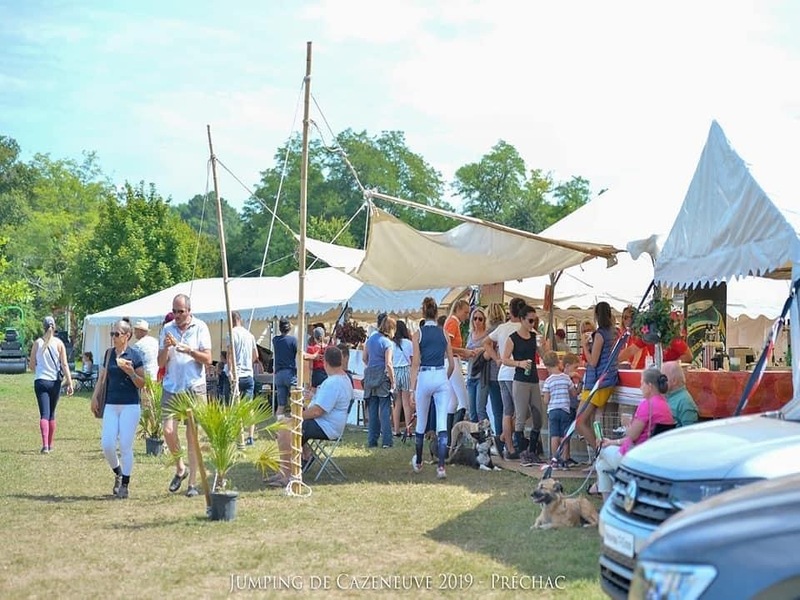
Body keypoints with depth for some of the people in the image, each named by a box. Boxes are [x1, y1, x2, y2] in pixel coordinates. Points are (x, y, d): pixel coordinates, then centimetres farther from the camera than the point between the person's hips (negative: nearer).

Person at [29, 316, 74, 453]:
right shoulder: (59, 343, -3)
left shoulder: (37, 343, -2)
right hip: (55, 381, 1)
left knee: (44, 414, -7)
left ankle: (45, 445, -23)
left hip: (40, 381, -1)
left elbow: (32, 364, 5)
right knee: (52, 414, 15)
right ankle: (50, 445, 23)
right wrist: (70, 383, -6)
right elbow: (64, 365, -6)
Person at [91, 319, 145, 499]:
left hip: (130, 406, -5)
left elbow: (142, 384, -4)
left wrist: (130, 372, -20)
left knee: (126, 447, -2)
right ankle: (118, 473, 24)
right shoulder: (109, 353, 9)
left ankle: (125, 485, 10)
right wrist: (95, 396, 11)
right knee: (107, 445, -2)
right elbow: (103, 377, 21)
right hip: (111, 405, 5)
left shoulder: (135, 354, -5)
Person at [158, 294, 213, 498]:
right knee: (168, 430, -10)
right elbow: (161, 363, 8)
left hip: (194, 388, -2)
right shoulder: (167, 329, 8)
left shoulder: (200, 328, 1)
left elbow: (208, 360, -3)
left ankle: (192, 483, 4)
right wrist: (166, 347, -11)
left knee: (193, 436, -1)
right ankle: (180, 468, 16)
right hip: (171, 388, 2)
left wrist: (189, 350, -18)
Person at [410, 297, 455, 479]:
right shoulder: (444, 333, 6)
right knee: (442, 424, -3)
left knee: (421, 423, 14)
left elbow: (416, 363, -6)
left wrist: (412, 388, -5)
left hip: (424, 377, -1)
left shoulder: (418, 334, -1)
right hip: (442, 377, 1)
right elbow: (451, 364, 9)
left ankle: (418, 462, 31)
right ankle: (441, 466, -12)